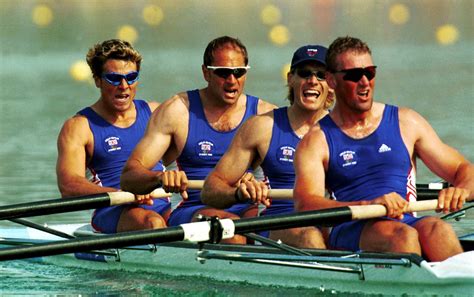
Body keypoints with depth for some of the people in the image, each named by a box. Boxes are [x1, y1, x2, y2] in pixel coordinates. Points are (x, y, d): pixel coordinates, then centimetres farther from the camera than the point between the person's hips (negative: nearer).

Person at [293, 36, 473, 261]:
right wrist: (368, 205, -23)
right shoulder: (317, 140, 9)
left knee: (437, 230, -33)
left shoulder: (405, 123, 18)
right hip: (350, 233, -2)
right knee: (401, 234, -35)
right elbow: (304, 204, -7)